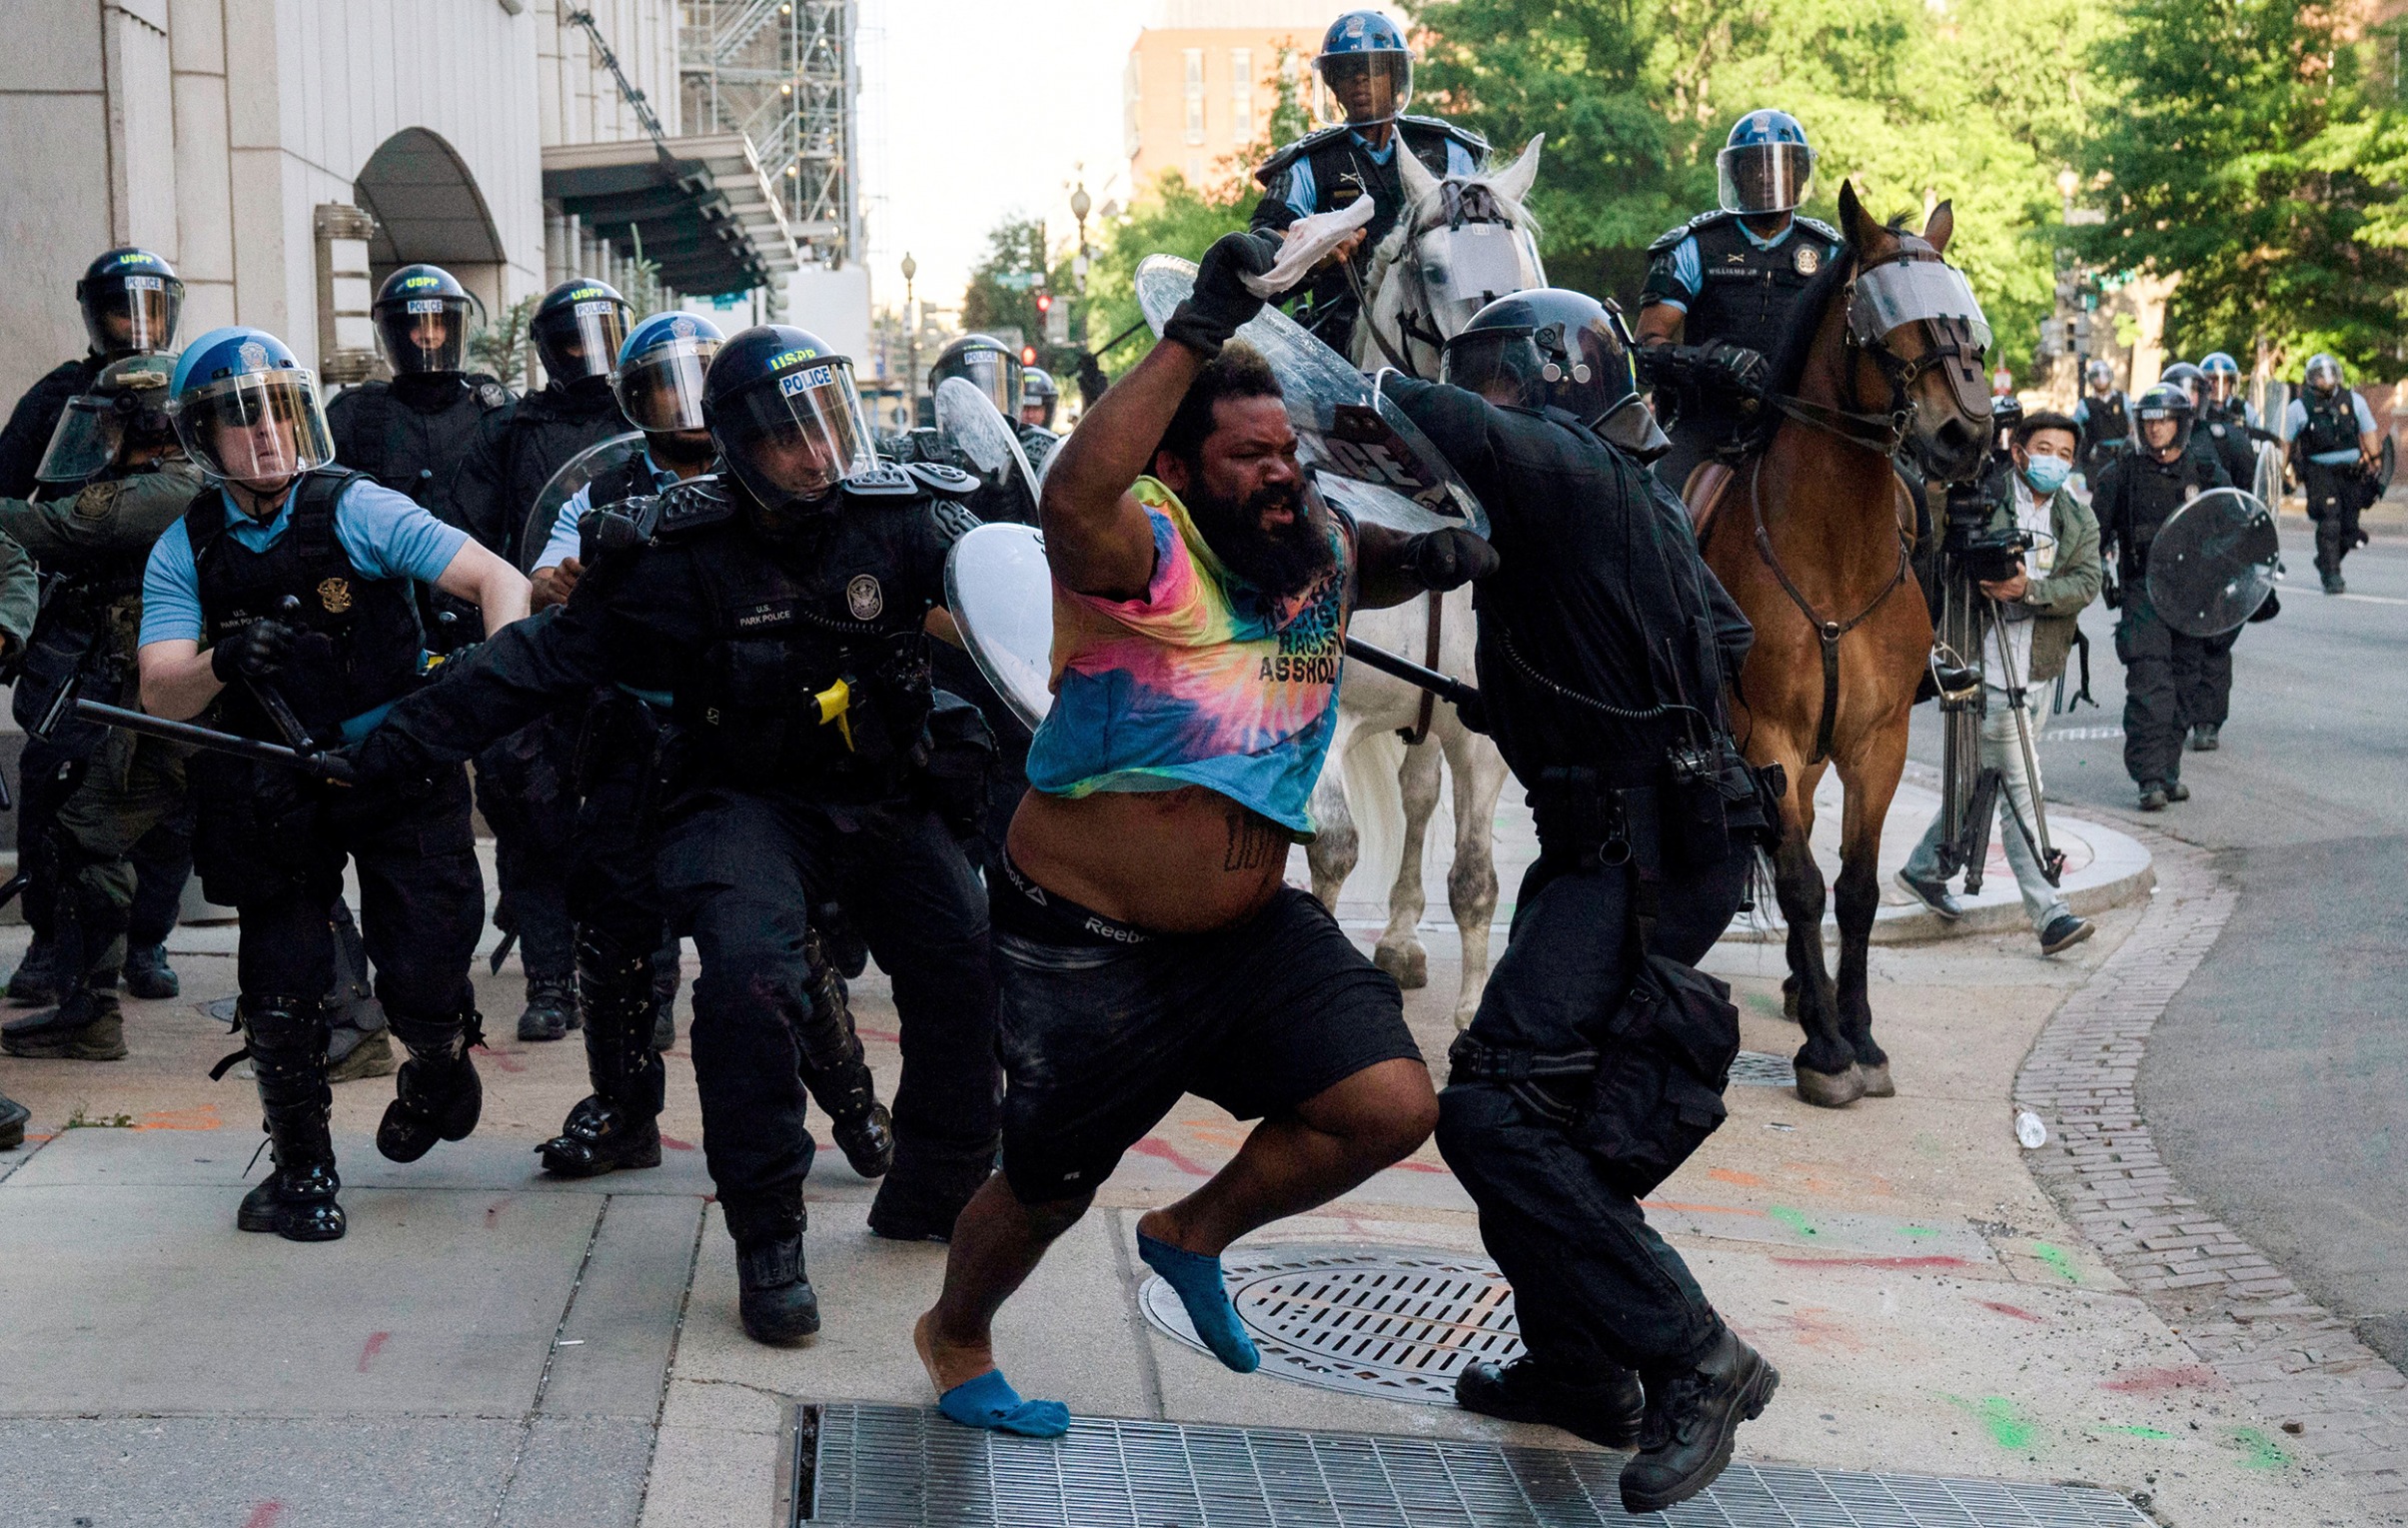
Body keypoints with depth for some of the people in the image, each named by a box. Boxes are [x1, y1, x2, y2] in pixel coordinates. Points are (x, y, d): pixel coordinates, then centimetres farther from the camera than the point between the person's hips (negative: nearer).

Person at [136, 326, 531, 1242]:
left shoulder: (357, 510, -11)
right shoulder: (185, 551, -2)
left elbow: (499, 581, -17)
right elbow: (159, 695, -10)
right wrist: (222, 663, -32)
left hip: (399, 771, -2)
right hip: (276, 786, 2)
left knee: (422, 986, -7)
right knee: (280, 989, -5)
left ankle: (437, 1067, 31)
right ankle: (302, 1169, 18)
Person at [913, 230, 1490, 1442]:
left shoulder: (1315, 547, 2)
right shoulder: (1147, 550, -21)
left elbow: (1371, 567, 26)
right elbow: (1072, 500, -44)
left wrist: (1430, 556, 0)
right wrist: (1196, 334, -47)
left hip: (1248, 925, 6)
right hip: (1083, 945, -6)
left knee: (1392, 1105, -8)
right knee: (1048, 1190, 10)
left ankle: (1195, 1235, 19)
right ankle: (954, 1337, 44)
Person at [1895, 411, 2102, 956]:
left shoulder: (2080, 522, 11)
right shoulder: (1981, 500, -2)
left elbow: (2087, 585, -3)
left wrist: (2029, 588, -19)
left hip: (2039, 671, 6)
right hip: (1989, 666, -6)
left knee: (1985, 777, 18)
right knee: (2021, 789, -9)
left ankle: (1924, 866, 36)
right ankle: (2049, 913, -11)